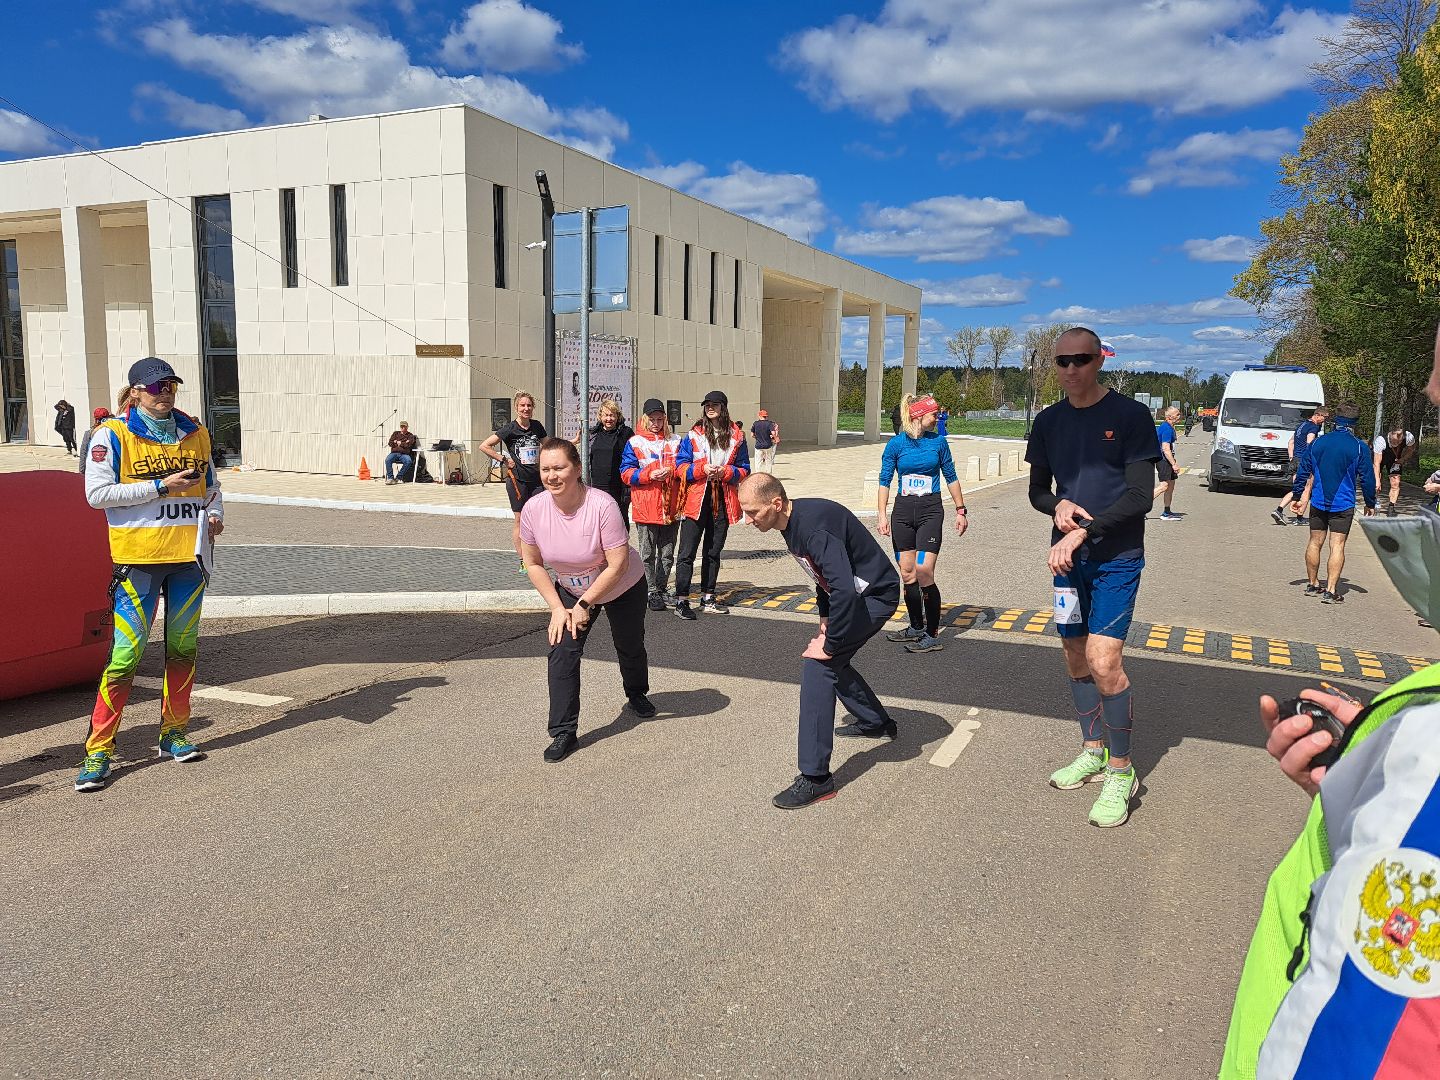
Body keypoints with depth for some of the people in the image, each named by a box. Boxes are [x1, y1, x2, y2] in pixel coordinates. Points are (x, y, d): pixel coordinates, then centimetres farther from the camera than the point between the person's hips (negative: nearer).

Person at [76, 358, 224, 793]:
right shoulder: (112, 435, -4)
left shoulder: (195, 433, 11)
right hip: (139, 557, -5)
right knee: (126, 652, -8)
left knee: (183, 648, 11)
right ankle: (99, 750, 2)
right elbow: (96, 493, -11)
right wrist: (163, 485, -15)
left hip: (189, 554, 5)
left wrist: (215, 513, 2)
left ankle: (173, 734, 26)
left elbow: (211, 484, 22)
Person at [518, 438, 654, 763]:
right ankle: (563, 733, -4)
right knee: (562, 652, -14)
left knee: (630, 647, 17)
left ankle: (636, 695, 50)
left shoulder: (602, 505, -35)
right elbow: (533, 563, -9)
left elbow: (618, 564, -31)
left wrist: (584, 605, -25)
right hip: (570, 590, 3)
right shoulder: (533, 509, -22)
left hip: (623, 588, -2)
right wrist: (557, 608, -15)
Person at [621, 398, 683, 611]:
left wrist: (671, 471, -11)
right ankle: (652, 592, 10)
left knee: (667, 553, 11)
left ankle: (661, 588, 24)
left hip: (671, 506, 3)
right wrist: (649, 475, -17)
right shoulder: (635, 442, 2)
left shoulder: (675, 441, 12)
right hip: (645, 507, -3)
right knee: (648, 554, 2)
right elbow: (626, 472, -3)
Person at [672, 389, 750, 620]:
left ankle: (708, 598, 23)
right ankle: (681, 600, -1)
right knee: (687, 552, -5)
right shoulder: (693, 435, 1)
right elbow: (680, 466, -2)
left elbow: (744, 470, 7)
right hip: (696, 499, -3)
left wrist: (725, 472, -12)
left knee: (714, 551, 13)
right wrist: (702, 469, -17)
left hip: (722, 501, 3)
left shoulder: (736, 436, 6)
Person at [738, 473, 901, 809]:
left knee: (818, 665, -19)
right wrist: (825, 617, 13)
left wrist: (829, 645, -26)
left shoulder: (814, 526, -30)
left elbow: (844, 589, -36)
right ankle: (876, 722, 45)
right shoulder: (793, 522, 2)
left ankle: (816, 779, -16)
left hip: (875, 595, -10)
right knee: (831, 661, 22)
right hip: (854, 592, 10)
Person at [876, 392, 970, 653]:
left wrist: (960, 511, 11)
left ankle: (932, 635, -4)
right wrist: (882, 515, -6)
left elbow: (951, 477, 11)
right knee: (907, 573, 7)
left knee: (924, 571, -13)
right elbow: (885, 481, 2)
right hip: (903, 511, 2)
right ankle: (916, 628, 24)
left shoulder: (938, 441, 2)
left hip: (931, 510, -2)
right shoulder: (896, 444, 0)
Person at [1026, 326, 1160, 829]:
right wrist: (1058, 506, -11)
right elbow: (1037, 490, 12)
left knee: (1104, 662, -13)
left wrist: (1085, 529, -21)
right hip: (1067, 556, 5)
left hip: (1116, 558, -5)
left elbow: (1141, 496, -12)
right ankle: (1093, 752, 29)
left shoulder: (1130, 415, -7)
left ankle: (1121, 771, 4)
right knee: (1076, 658, 11)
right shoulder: (1049, 421, 8)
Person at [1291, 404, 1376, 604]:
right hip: (1343, 505, -3)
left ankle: (1312, 584, 23)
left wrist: (1296, 496, 16)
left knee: (1315, 543, 13)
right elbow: (1367, 478, -2)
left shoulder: (1317, 442, 2)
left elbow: (1303, 472, 7)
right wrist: (1370, 503, 10)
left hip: (1318, 503, 3)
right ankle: (1330, 591, -7)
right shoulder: (1358, 447, -7)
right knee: (1337, 546, -3)